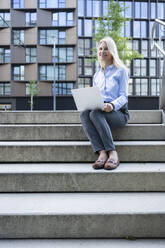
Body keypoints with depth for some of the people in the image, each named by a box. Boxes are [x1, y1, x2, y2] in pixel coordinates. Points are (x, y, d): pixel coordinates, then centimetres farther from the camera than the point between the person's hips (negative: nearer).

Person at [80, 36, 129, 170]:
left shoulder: (121, 71, 8)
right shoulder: (97, 75, 24)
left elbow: (124, 96, -2)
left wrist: (113, 105, -24)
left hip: (118, 112, -4)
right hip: (99, 111, 4)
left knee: (95, 113, -36)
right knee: (84, 114, -30)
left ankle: (113, 153, -35)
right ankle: (102, 153, -38)